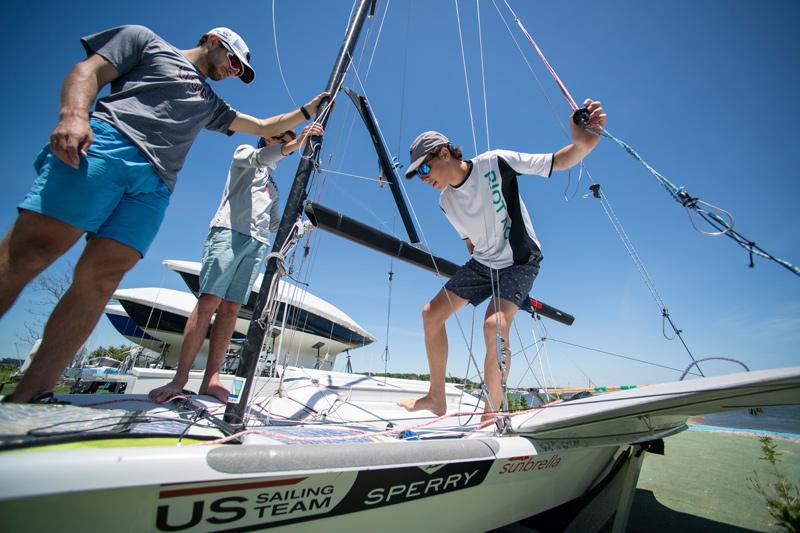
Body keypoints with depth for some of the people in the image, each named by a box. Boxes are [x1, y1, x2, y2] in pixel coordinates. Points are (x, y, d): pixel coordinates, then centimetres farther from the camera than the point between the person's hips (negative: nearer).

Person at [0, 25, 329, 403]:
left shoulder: (209, 102, 37)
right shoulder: (145, 40, 24)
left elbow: (264, 127, 38)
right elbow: (88, 71, 11)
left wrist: (308, 111, 33)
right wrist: (73, 115, -9)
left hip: (154, 185, 4)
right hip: (106, 142, -3)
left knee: (102, 275, -12)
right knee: (33, 248, -17)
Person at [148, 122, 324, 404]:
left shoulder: (273, 186, 34)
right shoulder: (244, 152, 19)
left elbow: (274, 224, 28)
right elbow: (258, 157, -7)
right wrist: (294, 143, -19)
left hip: (258, 243, 5)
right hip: (229, 232, -5)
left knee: (231, 309, -4)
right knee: (208, 302, -15)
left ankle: (211, 379, -6)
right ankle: (180, 378, -12)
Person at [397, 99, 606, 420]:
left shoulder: (495, 162, -17)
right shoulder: (446, 201, 0)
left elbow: (558, 162, -19)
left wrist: (581, 144, -39)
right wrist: (481, 262, 12)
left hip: (520, 262, -6)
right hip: (482, 263, 6)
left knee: (494, 325, -29)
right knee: (432, 313, -2)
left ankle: (492, 414, -9)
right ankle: (436, 398, 11)